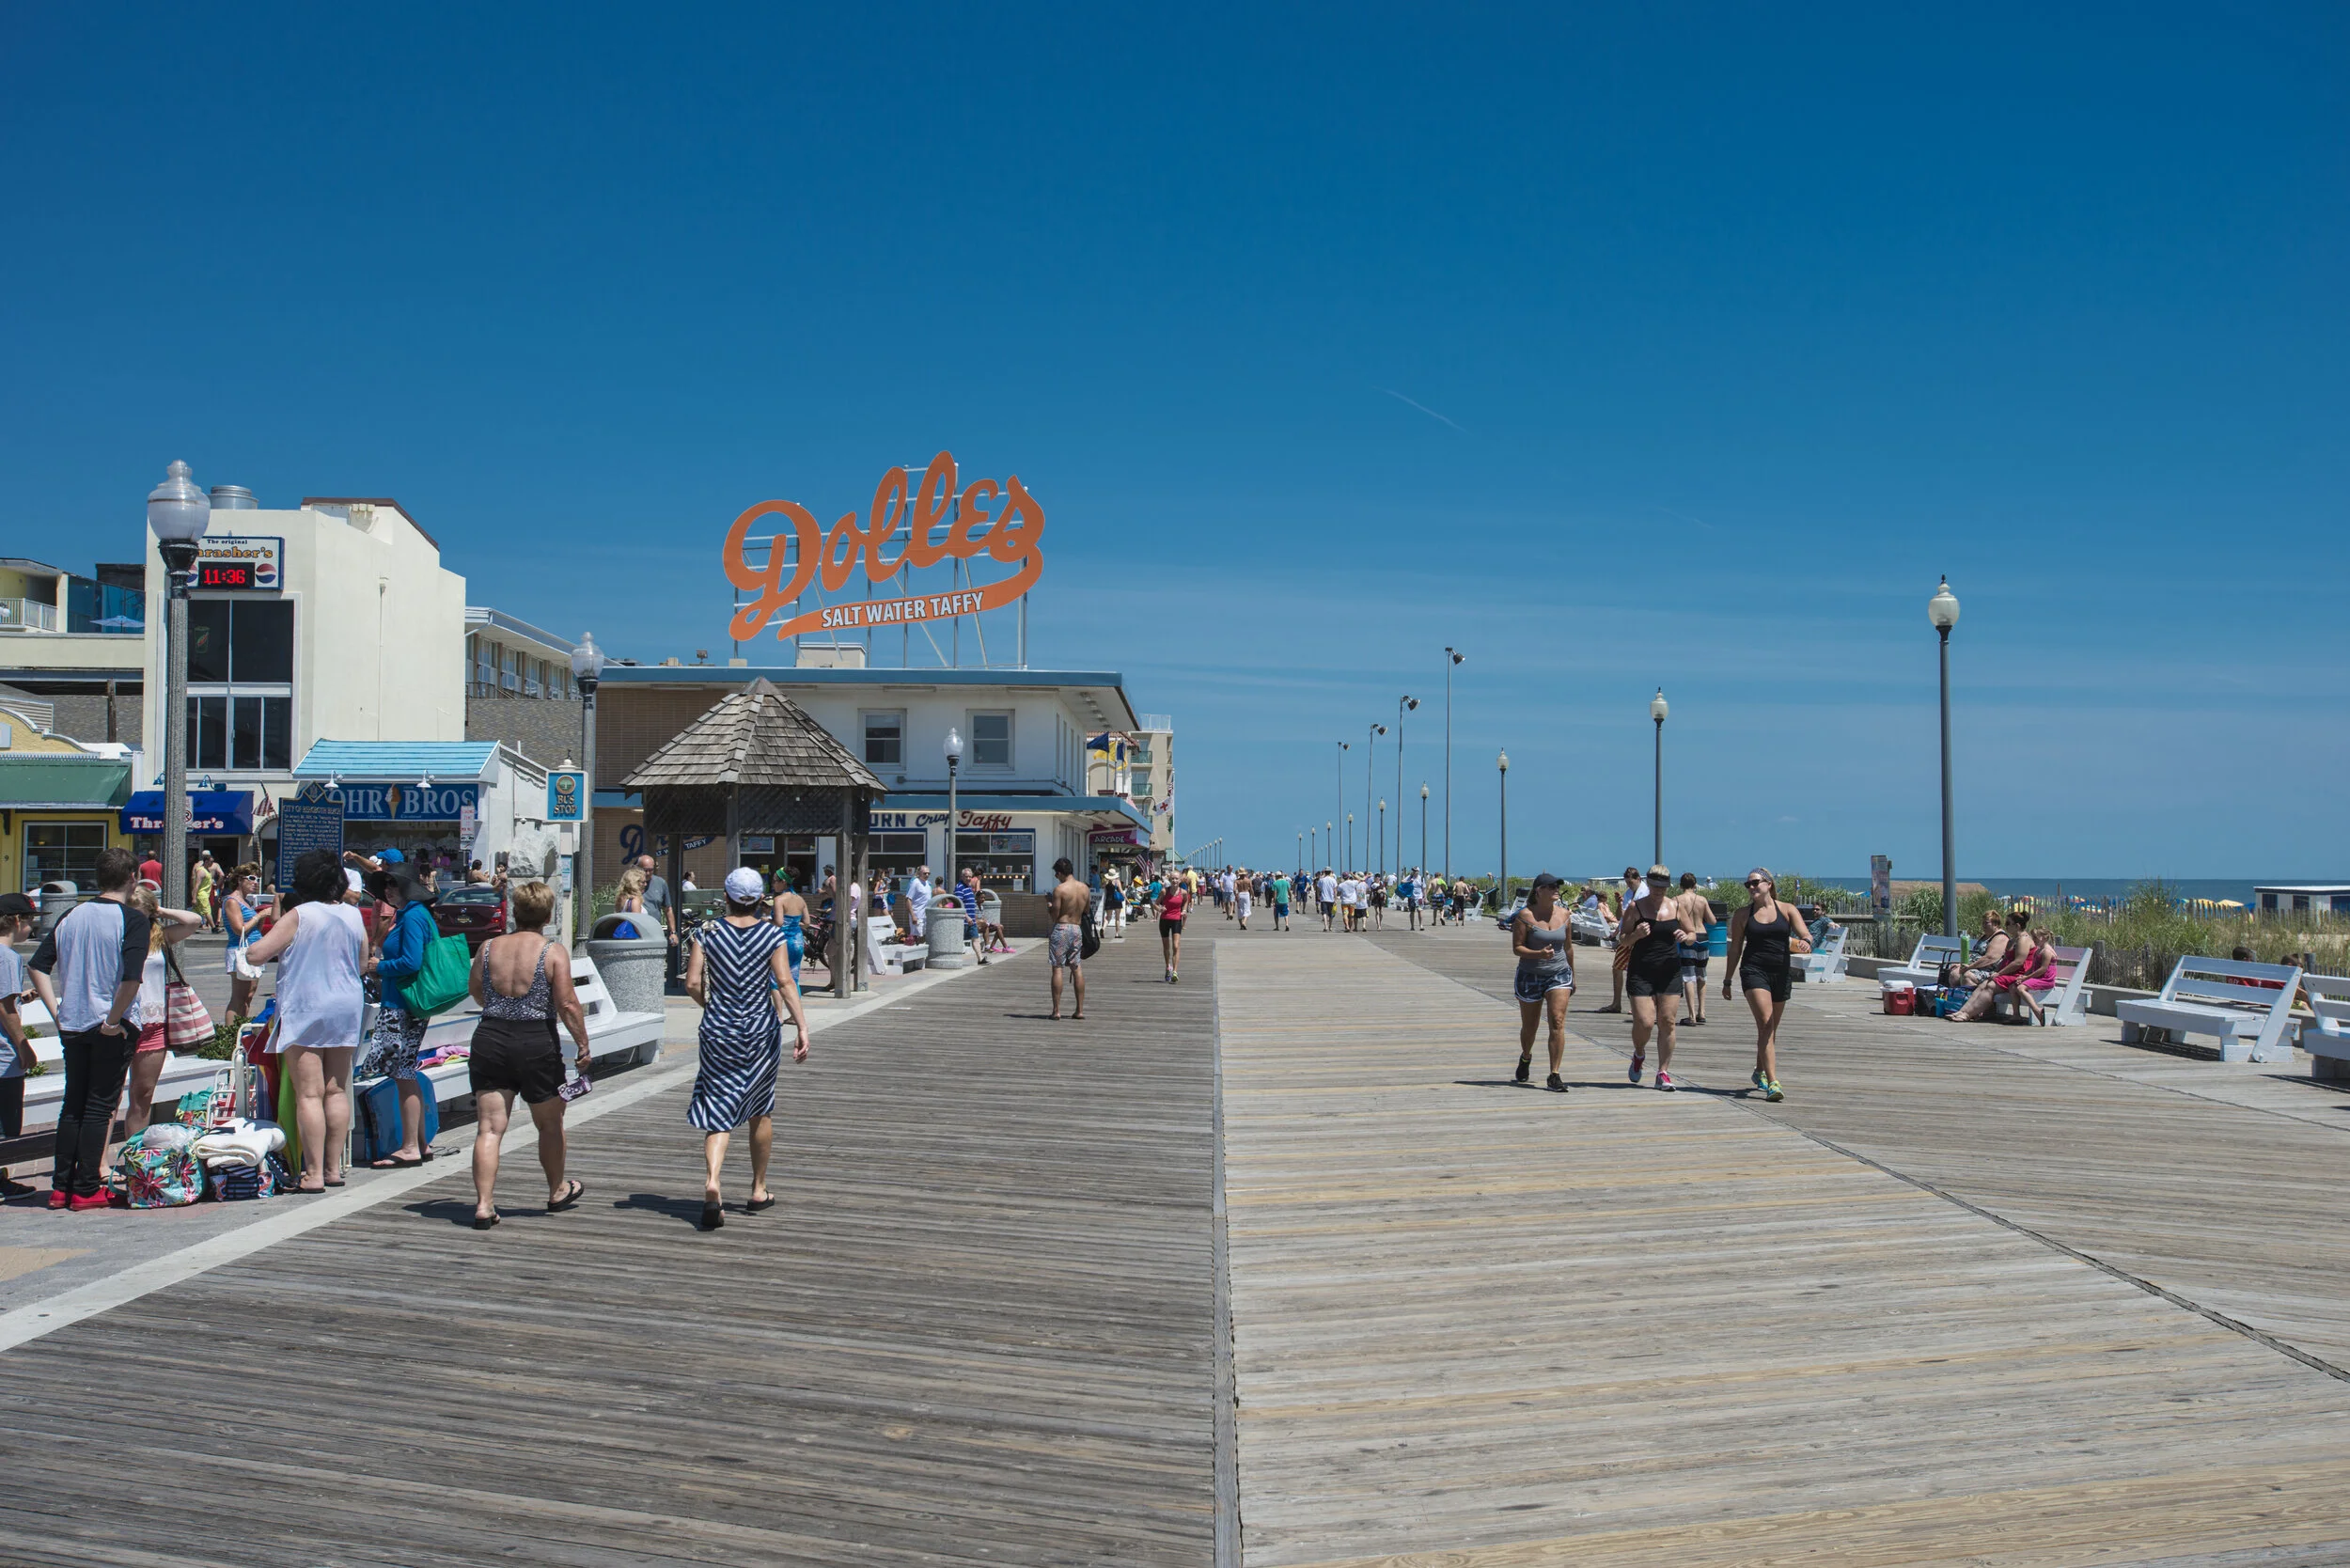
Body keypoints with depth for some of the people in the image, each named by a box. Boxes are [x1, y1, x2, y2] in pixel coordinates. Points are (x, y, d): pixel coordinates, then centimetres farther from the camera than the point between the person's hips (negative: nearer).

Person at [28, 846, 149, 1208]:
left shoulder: (72, 916, 7)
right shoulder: (133, 920, -12)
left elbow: (38, 966, 7)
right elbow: (131, 978, -24)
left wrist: (57, 1011, 7)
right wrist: (114, 1019, -14)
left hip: (72, 1026, 5)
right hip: (110, 1028, -5)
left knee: (72, 1104, 15)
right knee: (98, 1108, 3)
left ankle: (60, 1186, 17)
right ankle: (85, 1190, 5)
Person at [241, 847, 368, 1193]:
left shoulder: (299, 916, -10)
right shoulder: (354, 916, 5)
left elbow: (255, 954, -10)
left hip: (304, 1011, -5)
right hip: (347, 1009, 6)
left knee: (309, 1094, -4)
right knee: (336, 1090, 11)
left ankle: (313, 1174, -5)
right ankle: (333, 1167, 15)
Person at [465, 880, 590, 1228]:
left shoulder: (489, 947, 3)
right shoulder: (554, 951, -8)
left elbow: (475, 990, 18)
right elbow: (567, 1004, -13)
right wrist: (582, 1044, -2)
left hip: (489, 1039, 3)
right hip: (536, 1043, -3)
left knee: (489, 1127, 4)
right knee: (550, 1124, 16)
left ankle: (484, 1204, -4)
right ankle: (557, 1192, 33)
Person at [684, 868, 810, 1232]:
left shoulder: (708, 932, -1)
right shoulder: (772, 934, -3)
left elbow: (692, 984, -5)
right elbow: (784, 981, -13)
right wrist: (801, 1027, -15)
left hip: (717, 1033, 0)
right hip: (761, 1032, 0)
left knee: (718, 1113, 1)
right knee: (761, 1111, 16)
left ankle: (712, 1183, -24)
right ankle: (759, 1191, 26)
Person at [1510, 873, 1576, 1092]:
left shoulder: (1563, 914, 4)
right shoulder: (1525, 915, -10)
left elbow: (1568, 947, 15)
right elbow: (1516, 948, -11)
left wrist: (1573, 976, 20)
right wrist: (1539, 954, -28)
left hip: (1559, 974, 2)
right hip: (1530, 976, -2)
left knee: (1558, 1022, -15)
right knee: (1529, 1027, 12)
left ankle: (1554, 1076, -14)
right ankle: (1525, 1058, 45)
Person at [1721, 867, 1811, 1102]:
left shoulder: (1787, 910, 6)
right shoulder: (1742, 915, 5)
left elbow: (1805, 934, -6)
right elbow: (1735, 949, 10)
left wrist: (1805, 941, -30)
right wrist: (1727, 980, 12)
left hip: (1782, 973, 3)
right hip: (1754, 971, -2)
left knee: (1770, 1029, 15)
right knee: (1765, 1025, -17)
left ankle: (1760, 1071, 39)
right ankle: (1772, 1082, -23)